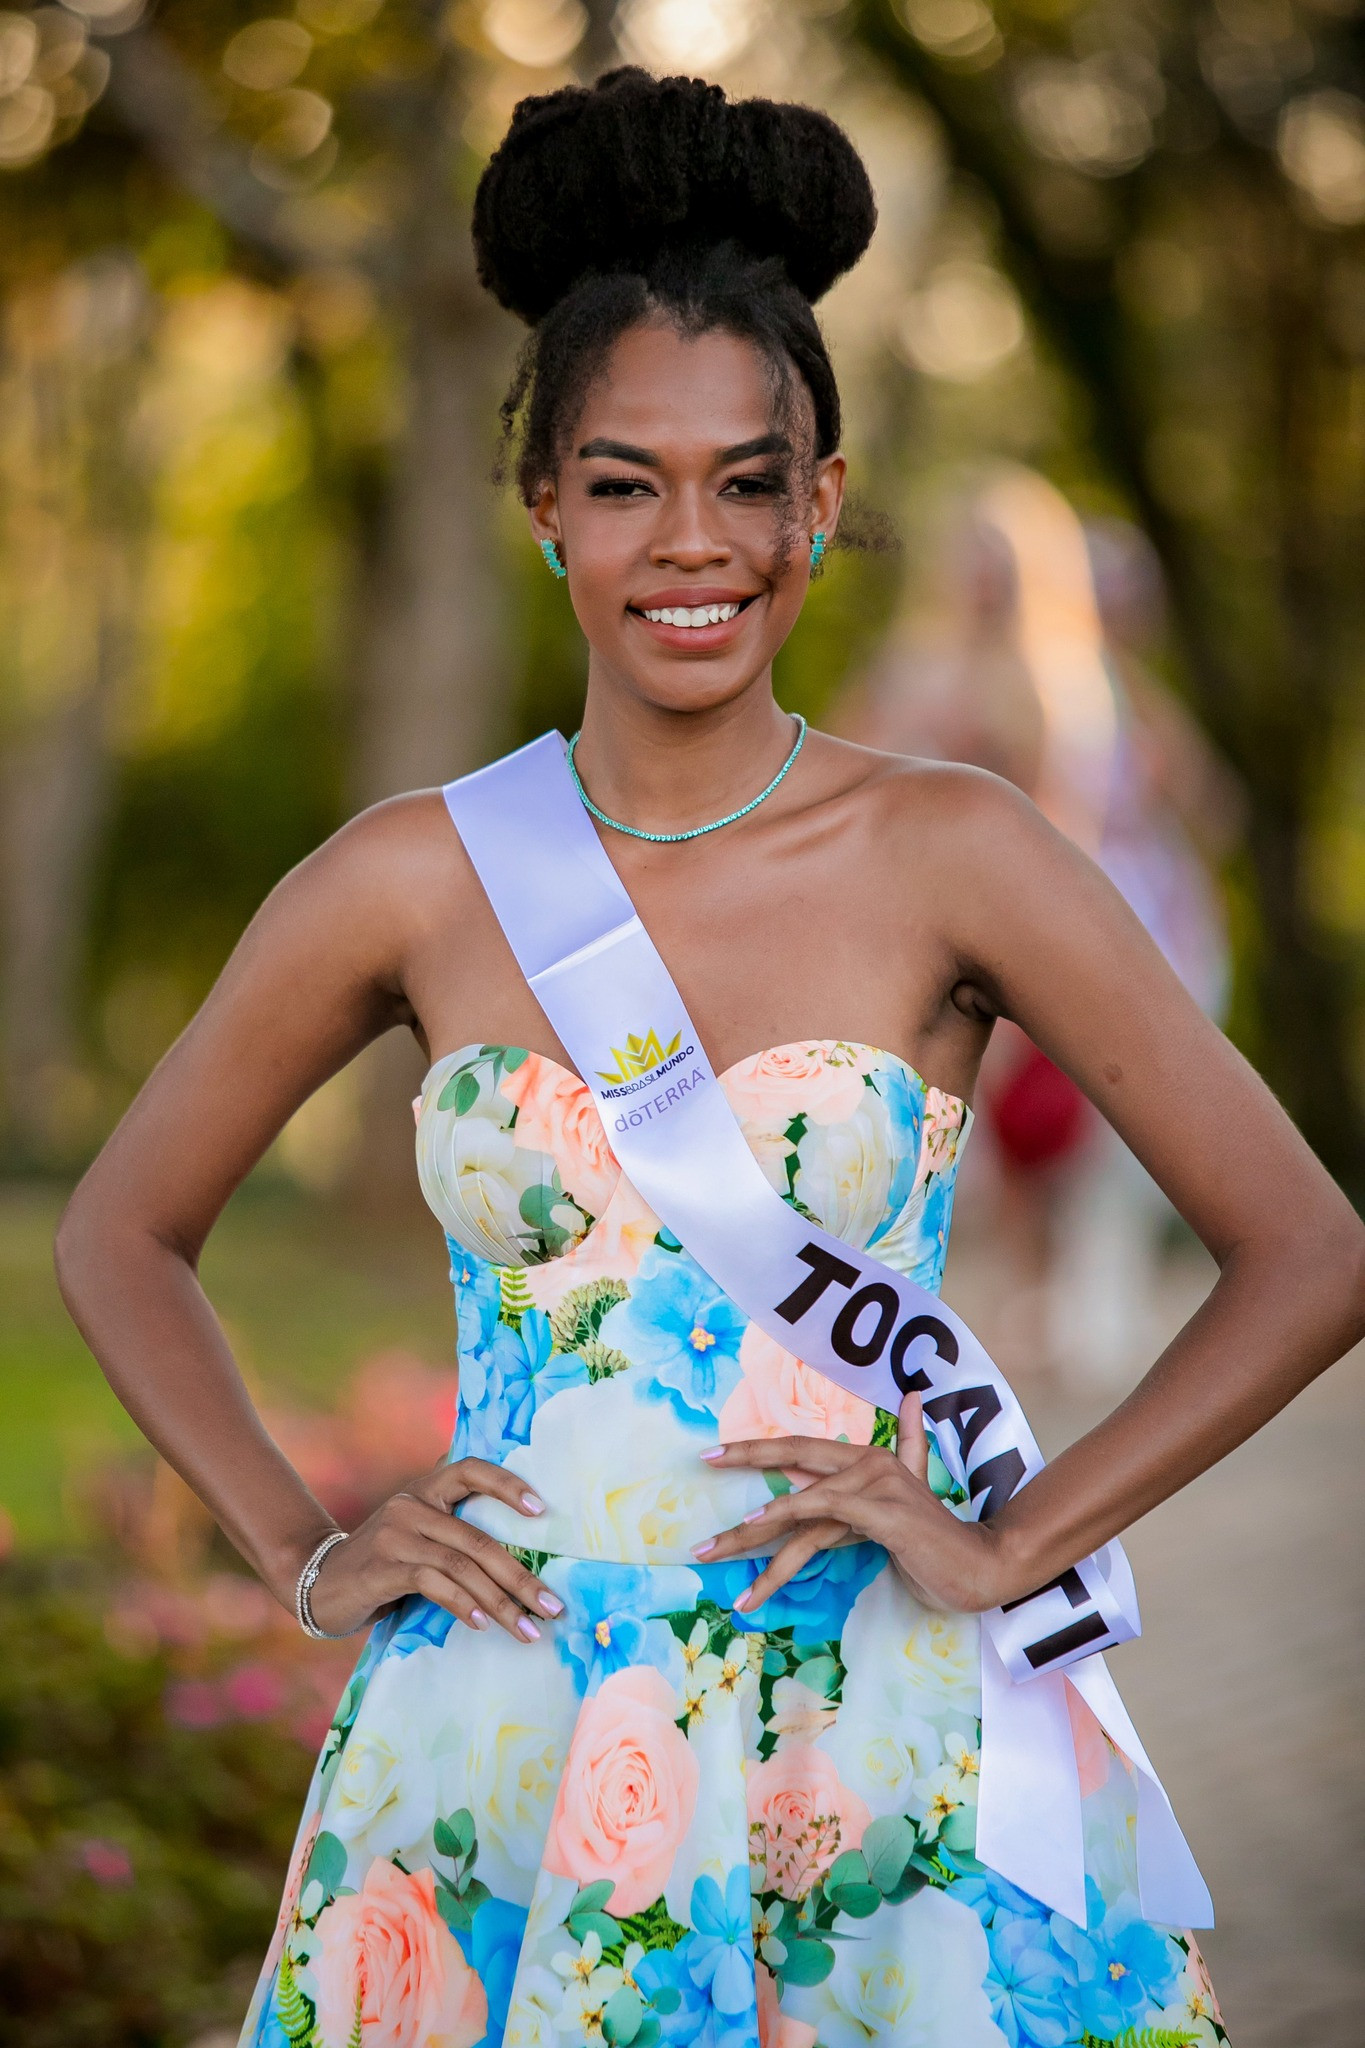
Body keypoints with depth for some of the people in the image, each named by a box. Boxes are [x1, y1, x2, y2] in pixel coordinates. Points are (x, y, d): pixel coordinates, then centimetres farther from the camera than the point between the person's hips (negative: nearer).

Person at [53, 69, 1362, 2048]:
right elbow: (123, 1236, 15)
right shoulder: (414, 882, 1)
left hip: (873, 1783, -1)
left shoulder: (948, 853, -4)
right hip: (497, 1781, 1)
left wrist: (1013, 1545, -6)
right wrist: (305, 1555, 5)